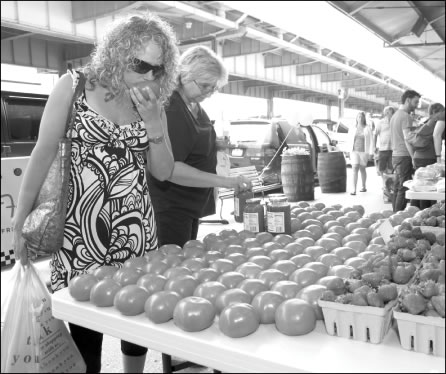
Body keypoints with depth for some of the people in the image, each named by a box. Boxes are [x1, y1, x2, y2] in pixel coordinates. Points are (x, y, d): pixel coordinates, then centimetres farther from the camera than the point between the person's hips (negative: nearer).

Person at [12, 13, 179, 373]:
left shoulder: (152, 103, 6)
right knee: (84, 328, 2)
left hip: (135, 228, 3)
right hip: (81, 226, -3)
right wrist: (21, 220, -1)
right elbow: (44, 154, -1)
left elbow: (163, 172, 5)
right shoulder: (74, 87, -3)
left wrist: (153, 122, -9)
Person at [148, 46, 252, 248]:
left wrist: (218, 145, 10)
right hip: (170, 208, -9)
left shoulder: (194, 106, 9)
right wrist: (224, 181, -27)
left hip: (192, 206, 10)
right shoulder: (170, 110, -20)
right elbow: (169, 168, -27)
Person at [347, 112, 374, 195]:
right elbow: (350, 141, 10)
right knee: (355, 169, -11)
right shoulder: (352, 129, 6)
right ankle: (354, 189, -16)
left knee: (362, 169, 11)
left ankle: (364, 186, 29)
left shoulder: (367, 128, 0)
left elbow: (371, 141, -1)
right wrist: (350, 152, 6)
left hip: (364, 151, -1)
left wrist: (370, 153, -6)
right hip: (354, 151, 1)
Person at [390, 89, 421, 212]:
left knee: (397, 188, 11)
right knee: (404, 189, -8)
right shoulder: (406, 116, -11)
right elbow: (407, 140, -18)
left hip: (395, 156, 10)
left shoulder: (395, 115, 19)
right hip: (404, 156, -10)